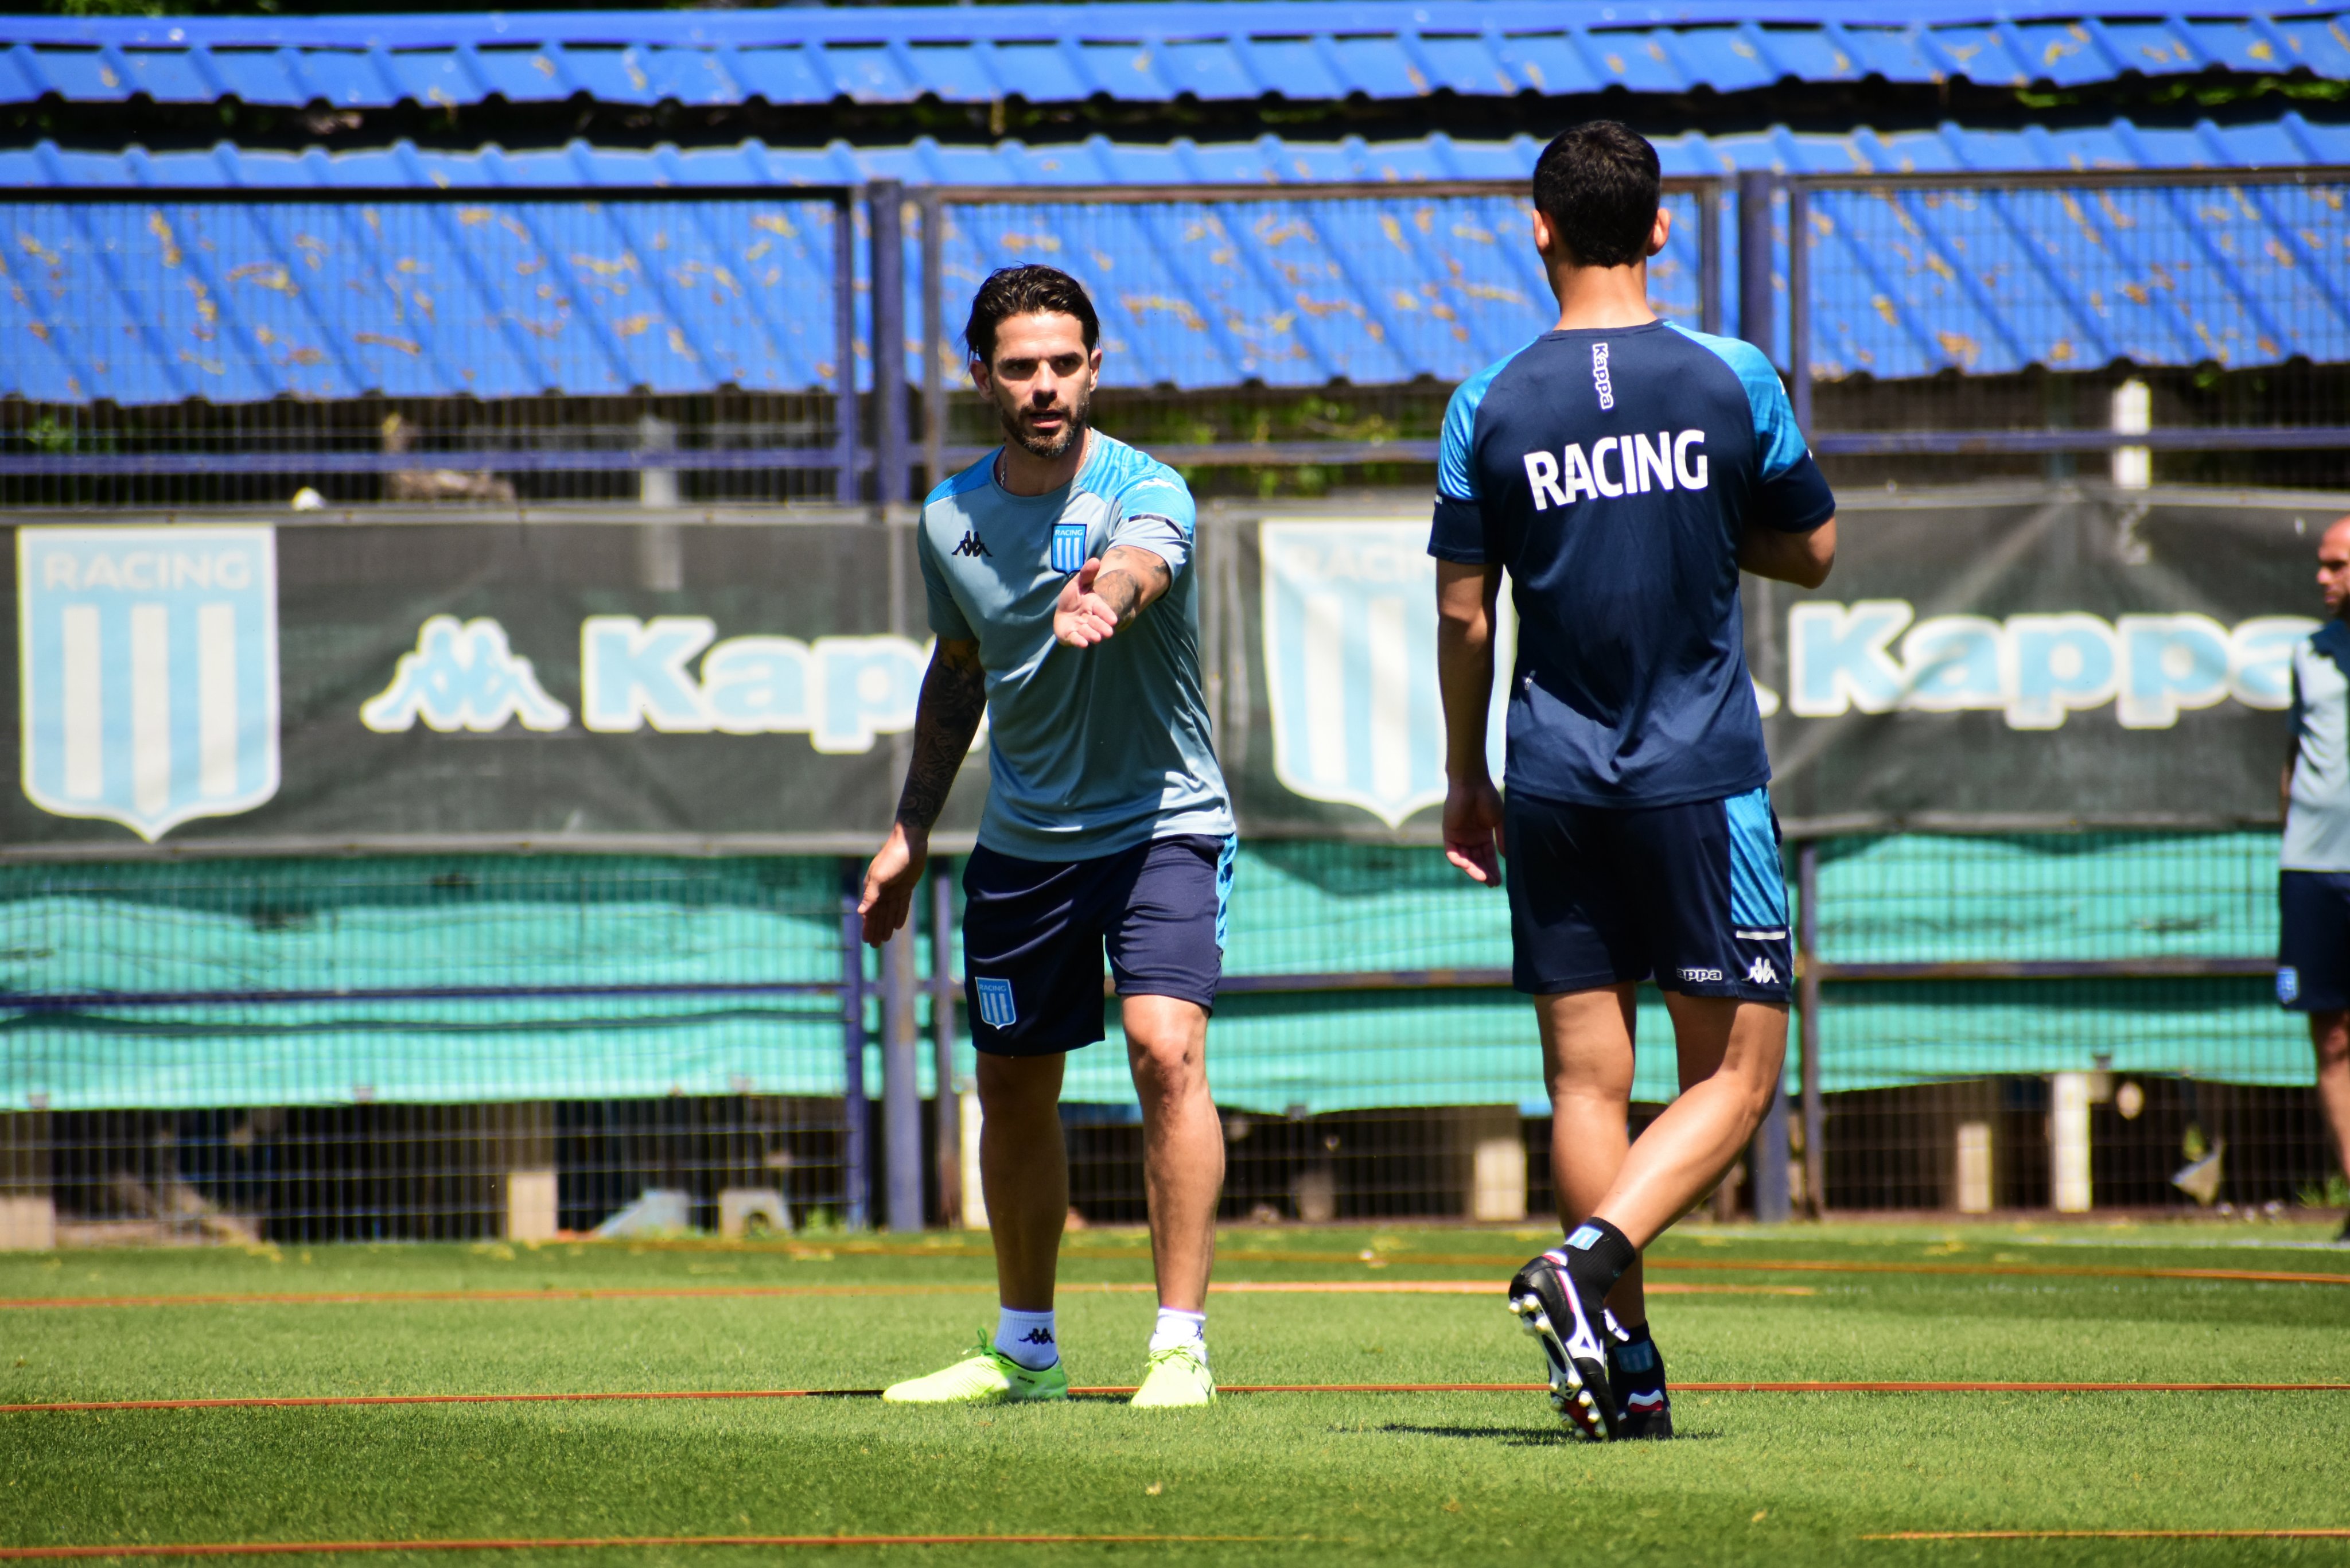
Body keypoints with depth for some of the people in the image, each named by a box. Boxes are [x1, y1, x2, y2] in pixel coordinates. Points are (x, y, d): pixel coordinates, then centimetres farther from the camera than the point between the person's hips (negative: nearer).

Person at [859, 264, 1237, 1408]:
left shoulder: (1147, 493, -16)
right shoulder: (951, 521, 1)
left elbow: (1138, 564, -41)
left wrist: (1102, 598, -65)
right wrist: (911, 831, 15)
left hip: (1162, 822, -6)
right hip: (1021, 840, 6)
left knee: (1166, 1049, -23)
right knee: (1013, 1092, 13)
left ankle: (1182, 1344, -19)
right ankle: (1024, 1349, 30)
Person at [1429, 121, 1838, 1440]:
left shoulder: (1490, 407, 0)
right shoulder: (1731, 381, -3)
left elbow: (1464, 615, 2)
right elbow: (1812, 552, 8)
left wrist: (1466, 777, 13)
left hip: (1554, 786, 2)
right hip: (1703, 779, -2)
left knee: (1588, 1081, 6)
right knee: (1737, 1073, 3)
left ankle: (1625, 1369, 4)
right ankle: (1589, 1259, -19)